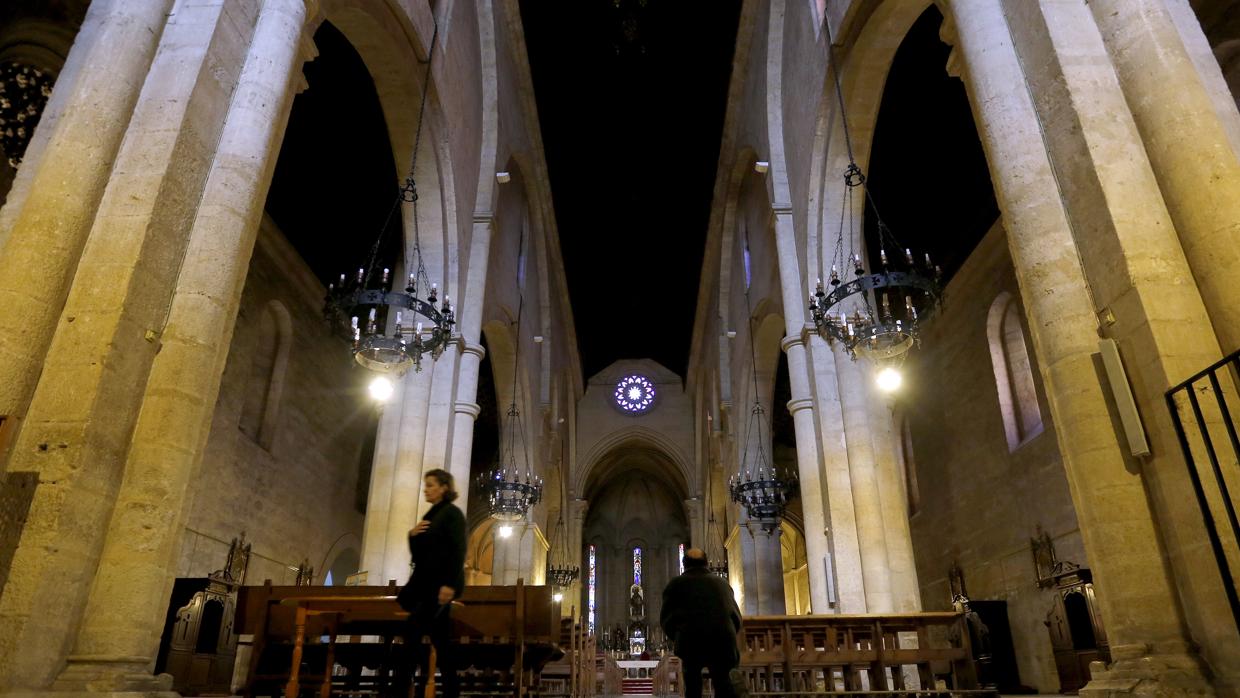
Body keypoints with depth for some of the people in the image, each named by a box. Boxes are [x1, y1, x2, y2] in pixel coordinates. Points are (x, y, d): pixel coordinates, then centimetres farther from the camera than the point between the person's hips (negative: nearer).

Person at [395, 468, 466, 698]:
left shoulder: (452, 513, -6)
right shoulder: (429, 516, 18)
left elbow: (458, 550, -16)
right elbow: (418, 554, 18)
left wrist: (449, 584, -24)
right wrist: (412, 535, -1)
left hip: (441, 584, -8)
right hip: (427, 583, 8)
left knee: (414, 634, -12)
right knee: (440, 639, 7)